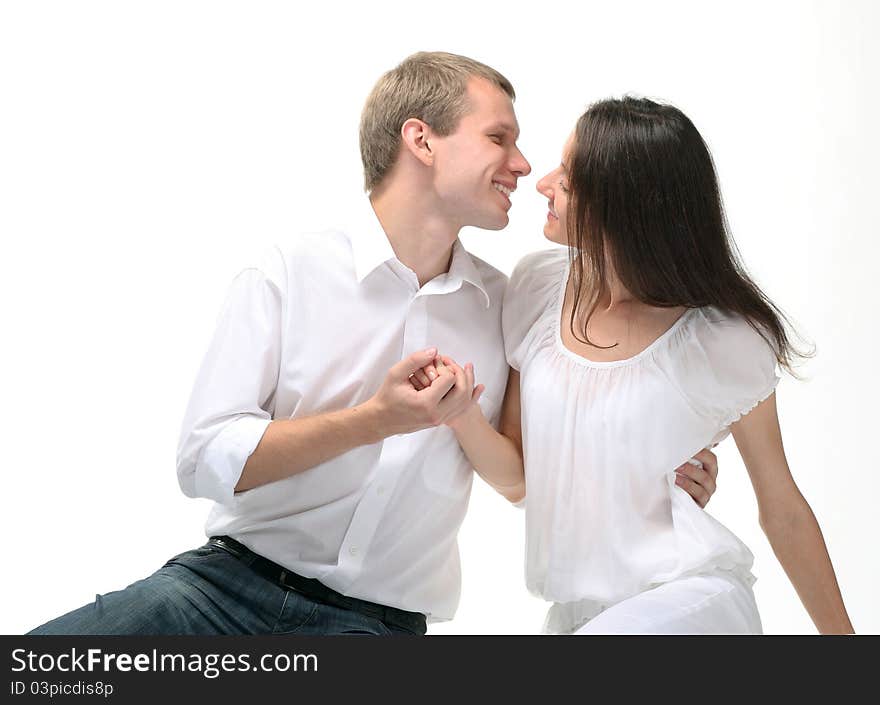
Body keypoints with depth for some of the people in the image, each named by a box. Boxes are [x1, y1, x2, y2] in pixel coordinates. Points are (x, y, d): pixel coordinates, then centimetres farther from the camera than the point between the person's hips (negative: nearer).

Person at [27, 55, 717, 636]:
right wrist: (376, 421, -20)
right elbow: (205, 459, -11)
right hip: (231, 580, -3)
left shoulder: (500, 304, 6)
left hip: (378, 619, 4)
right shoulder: (288, 275, -5)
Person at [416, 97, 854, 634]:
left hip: (688, 600, -5)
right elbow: (518, 478, 4)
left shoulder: (723, 341, -12)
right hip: (577, 609, 5)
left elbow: (783, 510, -1)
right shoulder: (537, 288, 0)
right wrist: (461, 413, -16)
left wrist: (839, 632, 4)